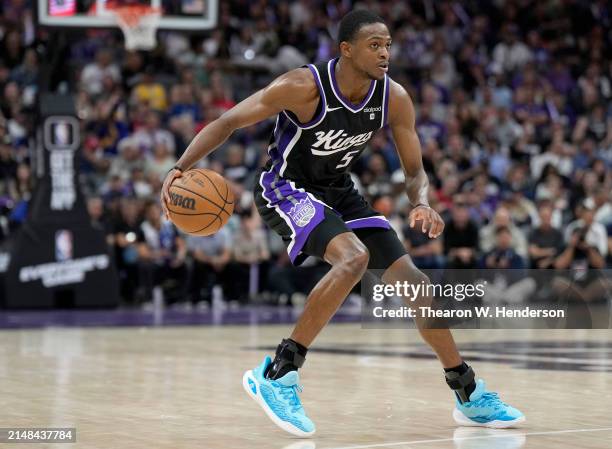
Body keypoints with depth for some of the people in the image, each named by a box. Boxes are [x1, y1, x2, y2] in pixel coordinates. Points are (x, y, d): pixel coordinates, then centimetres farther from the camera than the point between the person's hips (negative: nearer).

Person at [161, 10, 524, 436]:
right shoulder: (304, 87, -26)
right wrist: (180, 168, -34)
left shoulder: (394, 98, -12)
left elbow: (415, 171, -3)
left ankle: (470, 395, 15)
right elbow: (228, 122, -20)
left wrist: (422, 204, -26)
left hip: (339, 192, 6)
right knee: (354, 258, -32)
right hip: (285, 189, -6)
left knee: (412, 279, 0)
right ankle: (277, 374, -25)